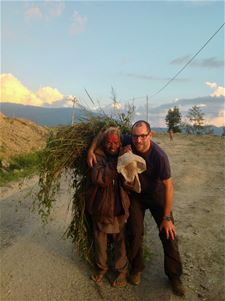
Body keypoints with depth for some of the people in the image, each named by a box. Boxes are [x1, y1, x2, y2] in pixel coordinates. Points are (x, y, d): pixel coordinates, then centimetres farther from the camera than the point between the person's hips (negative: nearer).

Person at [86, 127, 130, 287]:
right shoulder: (98, 156, -12)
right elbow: (99, 178, -28)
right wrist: (117, 162, -30)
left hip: (119, 207, 1)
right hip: (100, 206, 0)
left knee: (120, 239, 12)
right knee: (100, 238, 18)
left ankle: (122, 271, 36)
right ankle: (102, 267, 43)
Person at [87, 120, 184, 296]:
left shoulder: (159, 156, -32)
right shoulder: (128, 142, -23)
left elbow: (168, 186, -26)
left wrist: (167, 217, -23)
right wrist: (91, 150, -25)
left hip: (156, 195, -2)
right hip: (135, 194, 2)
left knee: (168, 234, 0)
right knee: (135, 232, 5)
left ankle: (174, 276, 21)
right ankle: (137, 268, 30)